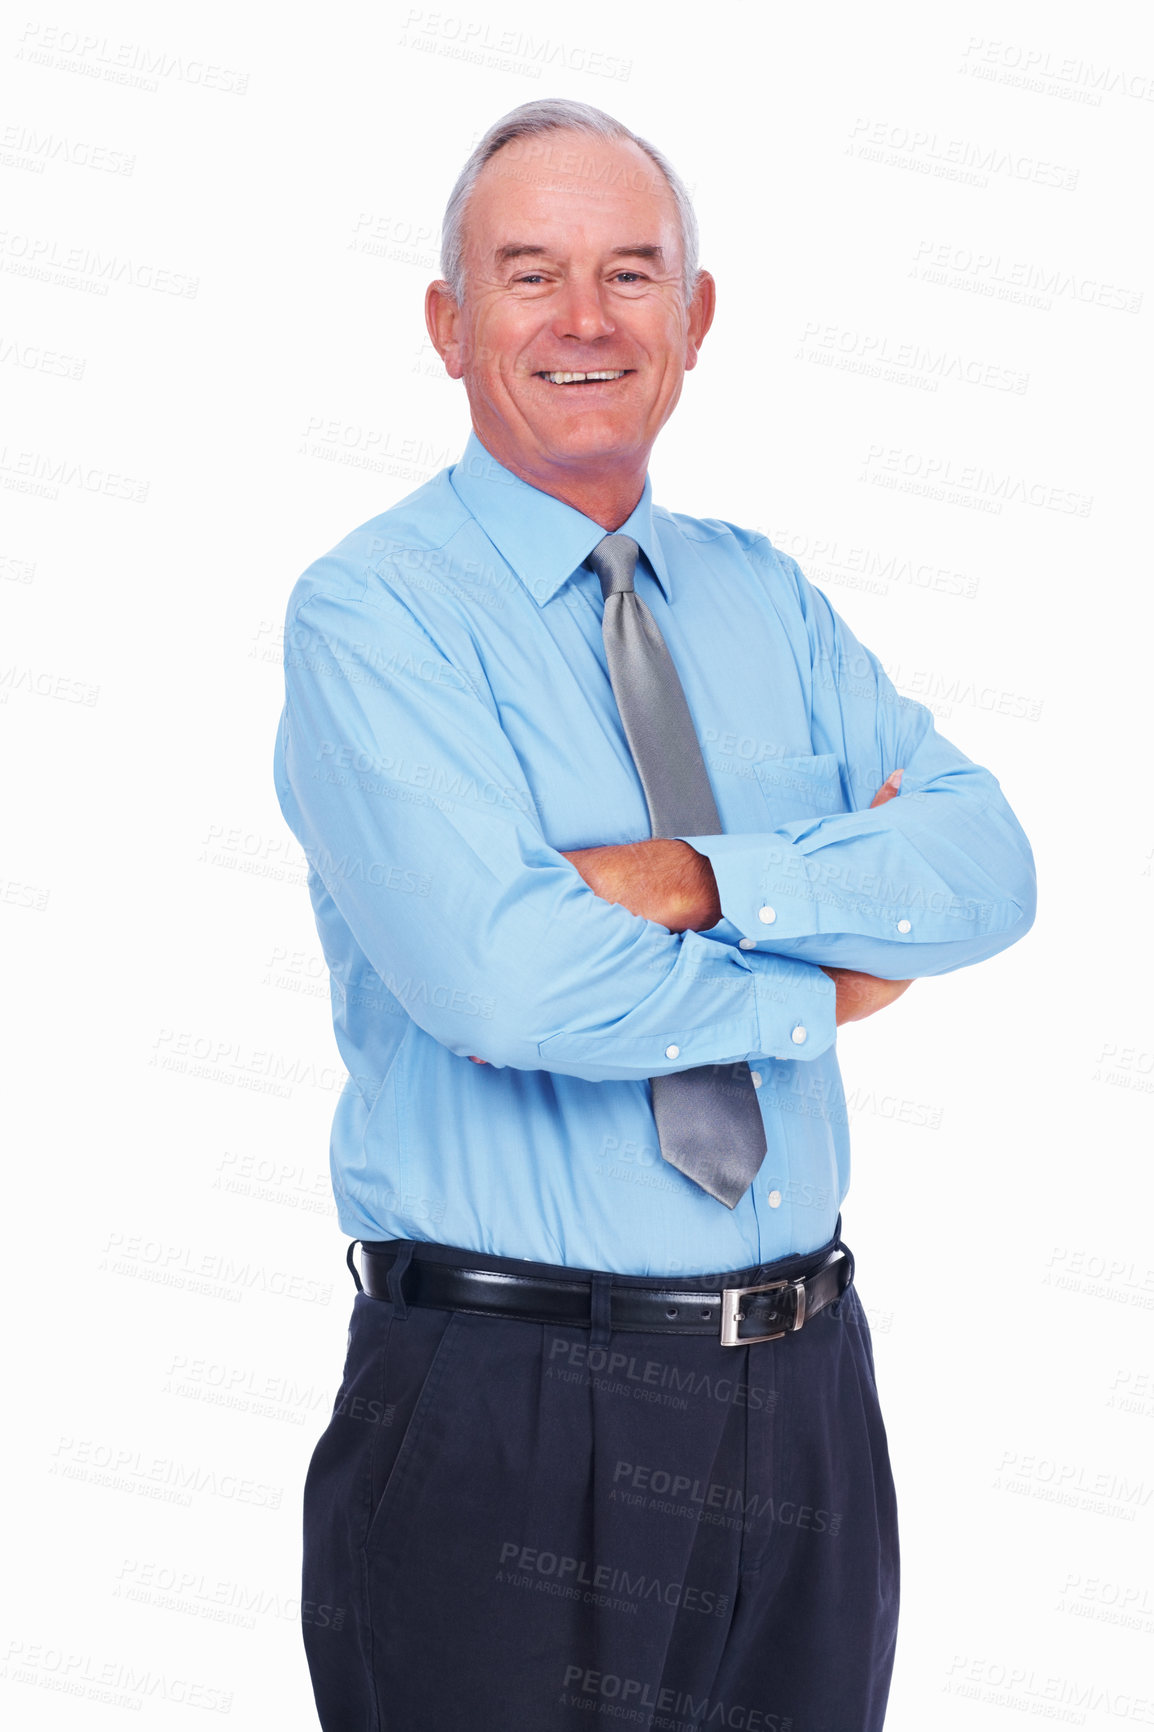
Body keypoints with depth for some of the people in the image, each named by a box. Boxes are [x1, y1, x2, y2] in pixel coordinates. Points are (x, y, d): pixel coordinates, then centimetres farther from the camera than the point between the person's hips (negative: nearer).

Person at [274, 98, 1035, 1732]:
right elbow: (503, 979, -23)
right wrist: (819, 982, -9)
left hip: (805, 1396, 5)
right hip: (506, 1416, -5)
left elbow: (986, 860, -4)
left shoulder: (766, 597, 9)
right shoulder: (370, 611, -9)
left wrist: (710, 879, -20)